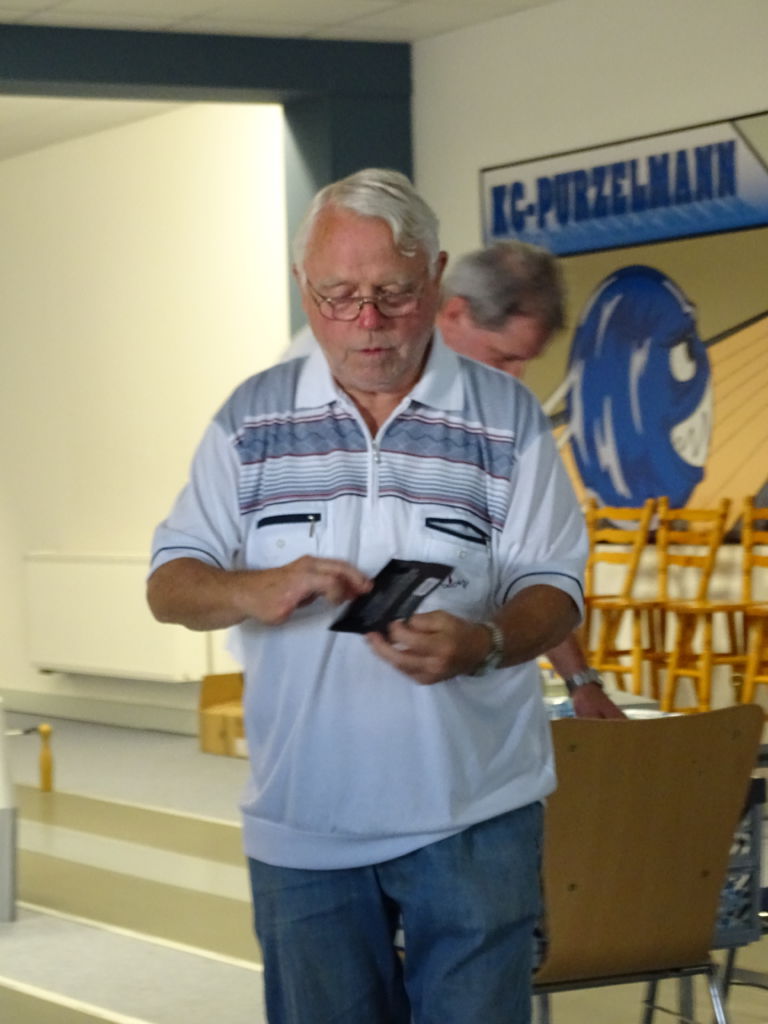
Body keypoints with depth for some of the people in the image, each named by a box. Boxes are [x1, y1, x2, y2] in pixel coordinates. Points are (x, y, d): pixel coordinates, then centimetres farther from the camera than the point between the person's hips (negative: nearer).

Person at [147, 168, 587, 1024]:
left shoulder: (505, 417, 1)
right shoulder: (252, 418, 5)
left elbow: (554, 590, -2)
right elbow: (169, 585, 4)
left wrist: (480, 645, -24)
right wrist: (257, 592, -19)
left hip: (470, 815, -2)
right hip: (302, 817, 2)